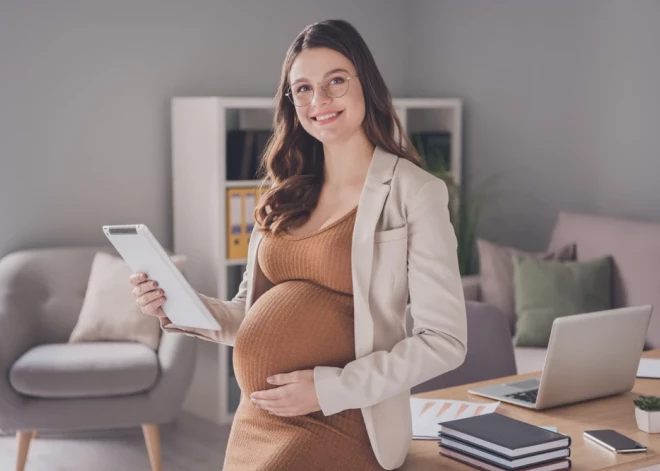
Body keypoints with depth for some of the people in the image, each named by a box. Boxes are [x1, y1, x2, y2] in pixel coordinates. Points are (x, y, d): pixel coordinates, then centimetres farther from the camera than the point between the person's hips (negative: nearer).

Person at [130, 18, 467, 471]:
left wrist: (331, 388, -16)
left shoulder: (414, 192, -7)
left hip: (338, 426, -5)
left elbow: (444, 341, -11)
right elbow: (251, 318, 14)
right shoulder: (287, 196, 10)